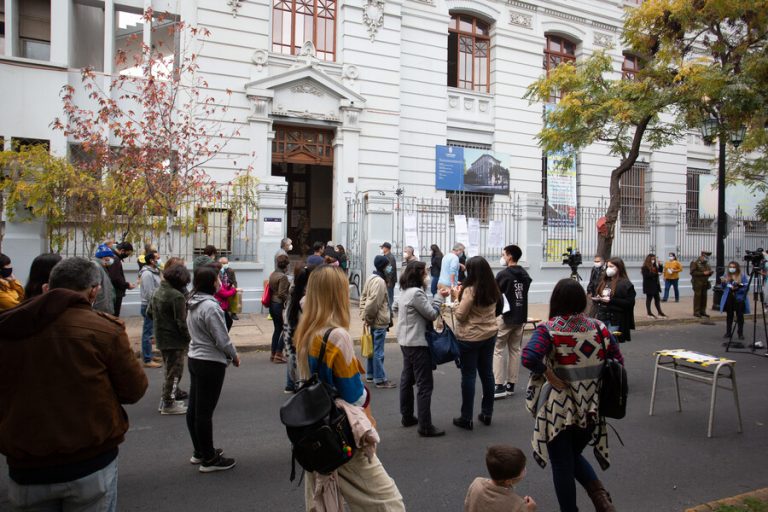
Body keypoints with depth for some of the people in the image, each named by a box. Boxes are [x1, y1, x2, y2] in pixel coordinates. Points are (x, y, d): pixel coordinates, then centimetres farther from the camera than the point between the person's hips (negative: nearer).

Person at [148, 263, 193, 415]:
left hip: (160, 337, 8)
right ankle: (168, 404, 10)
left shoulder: (157, 292, 4)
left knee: (169, 369, 24)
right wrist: (189, 338, -12)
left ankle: (173, 393, 38)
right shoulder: (177, 296, -23)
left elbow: (149, 313, 13)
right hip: (174, 339, -8)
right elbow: (181, 322, -22)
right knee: (175, 370, 3)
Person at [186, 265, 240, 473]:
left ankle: (199, 452, 31)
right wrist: (234, 355, -2)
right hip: (211, 363, -9)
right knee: (205, 411, 0)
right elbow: (222, 339, -20)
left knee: (194, 408, 16)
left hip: (194, 359, 9)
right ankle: (209, 459, 12)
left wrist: (229, 354, 11)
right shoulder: (210, 306, -22)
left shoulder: (194, 304, 6)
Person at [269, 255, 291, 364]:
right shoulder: (283, 277, -18)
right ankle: (278, 355, 3)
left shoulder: (272, 275, 8)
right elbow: (282, 294, -21)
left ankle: (273, 354, 21)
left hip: (272, 304, 9)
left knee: (277, 329, 16)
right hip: (280, 305, -9)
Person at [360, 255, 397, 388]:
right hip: (379, 322, -10)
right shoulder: (380, 281, -20)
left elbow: (363, 297, 14)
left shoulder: (371, 278, 10)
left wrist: (364, 315, 12)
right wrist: (368, 317, -12)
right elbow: (373, 302, -24)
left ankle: (370, 375, 29)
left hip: (373, 321, 10)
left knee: (373, 348, 18)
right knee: (378, 351, -2)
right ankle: (380, 379, 5)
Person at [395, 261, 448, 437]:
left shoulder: (403, 291, 7)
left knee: (407, 379, 17)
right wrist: (439, 298, -5)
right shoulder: (416, 293, -22)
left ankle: (407, 417, 27)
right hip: (417, 343, -10)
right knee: (425, 385, -6)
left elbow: (396, 307, 24)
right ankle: (425, 426, -3)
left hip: (405, 341, 10)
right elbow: (432, 315, -16)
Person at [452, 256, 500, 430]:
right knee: (487, 373, 14)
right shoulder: (492, 289, 1)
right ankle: (487, 413, 25)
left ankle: (466, 418, 9)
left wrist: (456, 298, -3)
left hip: (470, 338, -7)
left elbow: (460, 315, -16)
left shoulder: (470, 290, -20)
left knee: (468, 376, 1)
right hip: (489, 335, 7)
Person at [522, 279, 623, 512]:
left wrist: (549, 375, -17)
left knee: (562, 466, 14)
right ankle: (599, 493, 6)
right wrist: (595, 380, 11)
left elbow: (528, 358, -32)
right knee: (574, 456, 27)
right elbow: (618, 362, 4)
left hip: (559, 410, -4)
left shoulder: (548, 329, -16)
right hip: (590, 408, 4)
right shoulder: (599, 327, -3)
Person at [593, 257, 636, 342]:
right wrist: (596, 299, -2)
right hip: (602, 317, 6)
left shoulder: (626, 284, -6)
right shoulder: (604, 281, 14)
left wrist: (611, 300, -20)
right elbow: (597, 295, 22)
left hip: (616, 320, -6)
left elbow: (630, 303, -14)